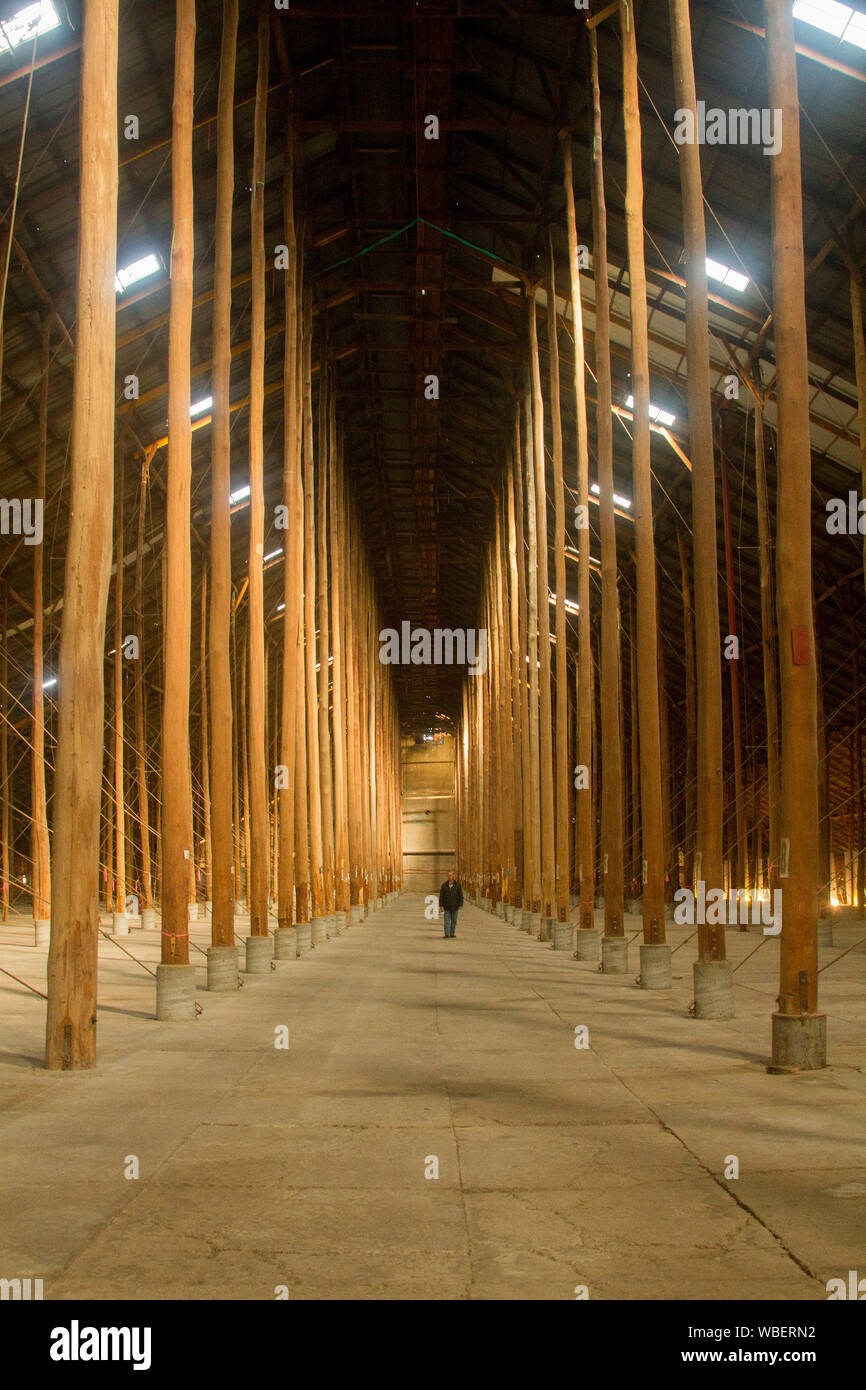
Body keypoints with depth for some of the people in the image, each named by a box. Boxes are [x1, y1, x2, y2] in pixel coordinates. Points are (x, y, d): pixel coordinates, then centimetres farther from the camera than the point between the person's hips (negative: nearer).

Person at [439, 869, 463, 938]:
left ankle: (452, 933, 15)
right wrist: (441, 906, -4)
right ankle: (447, 934, -4)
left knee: (454, 921, 7)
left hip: (455, 907, 0)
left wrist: (460, 905, -4)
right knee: (447, 921, -4)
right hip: (447, 907, 0)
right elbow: (441, 896, 1)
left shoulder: (457, 885, -1)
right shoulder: (444, 885, 0)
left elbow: (461, 896, 2)